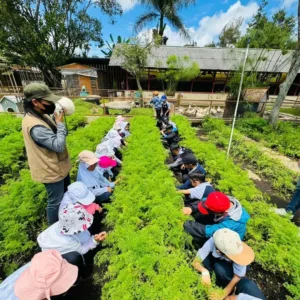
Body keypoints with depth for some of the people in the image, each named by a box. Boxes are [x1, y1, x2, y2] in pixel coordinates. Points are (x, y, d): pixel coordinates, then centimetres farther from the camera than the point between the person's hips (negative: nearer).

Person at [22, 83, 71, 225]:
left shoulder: (41, 115, 1)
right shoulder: (35, 126, -31)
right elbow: (58, 145, -31)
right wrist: (60, 123, -24)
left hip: (58, 165, 10)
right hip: (51, 170, -10)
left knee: (65, 191, 29)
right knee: (55, 201, 11)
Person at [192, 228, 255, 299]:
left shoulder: (238, 253, -37)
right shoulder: (211, 243, -37)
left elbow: (237, 277, -23)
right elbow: (195, 262, -28)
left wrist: (222, 295, -27)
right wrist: (205, 271, -46)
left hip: (231, 267, -1)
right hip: (215, 259, 1)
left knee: (219, 267, -34)